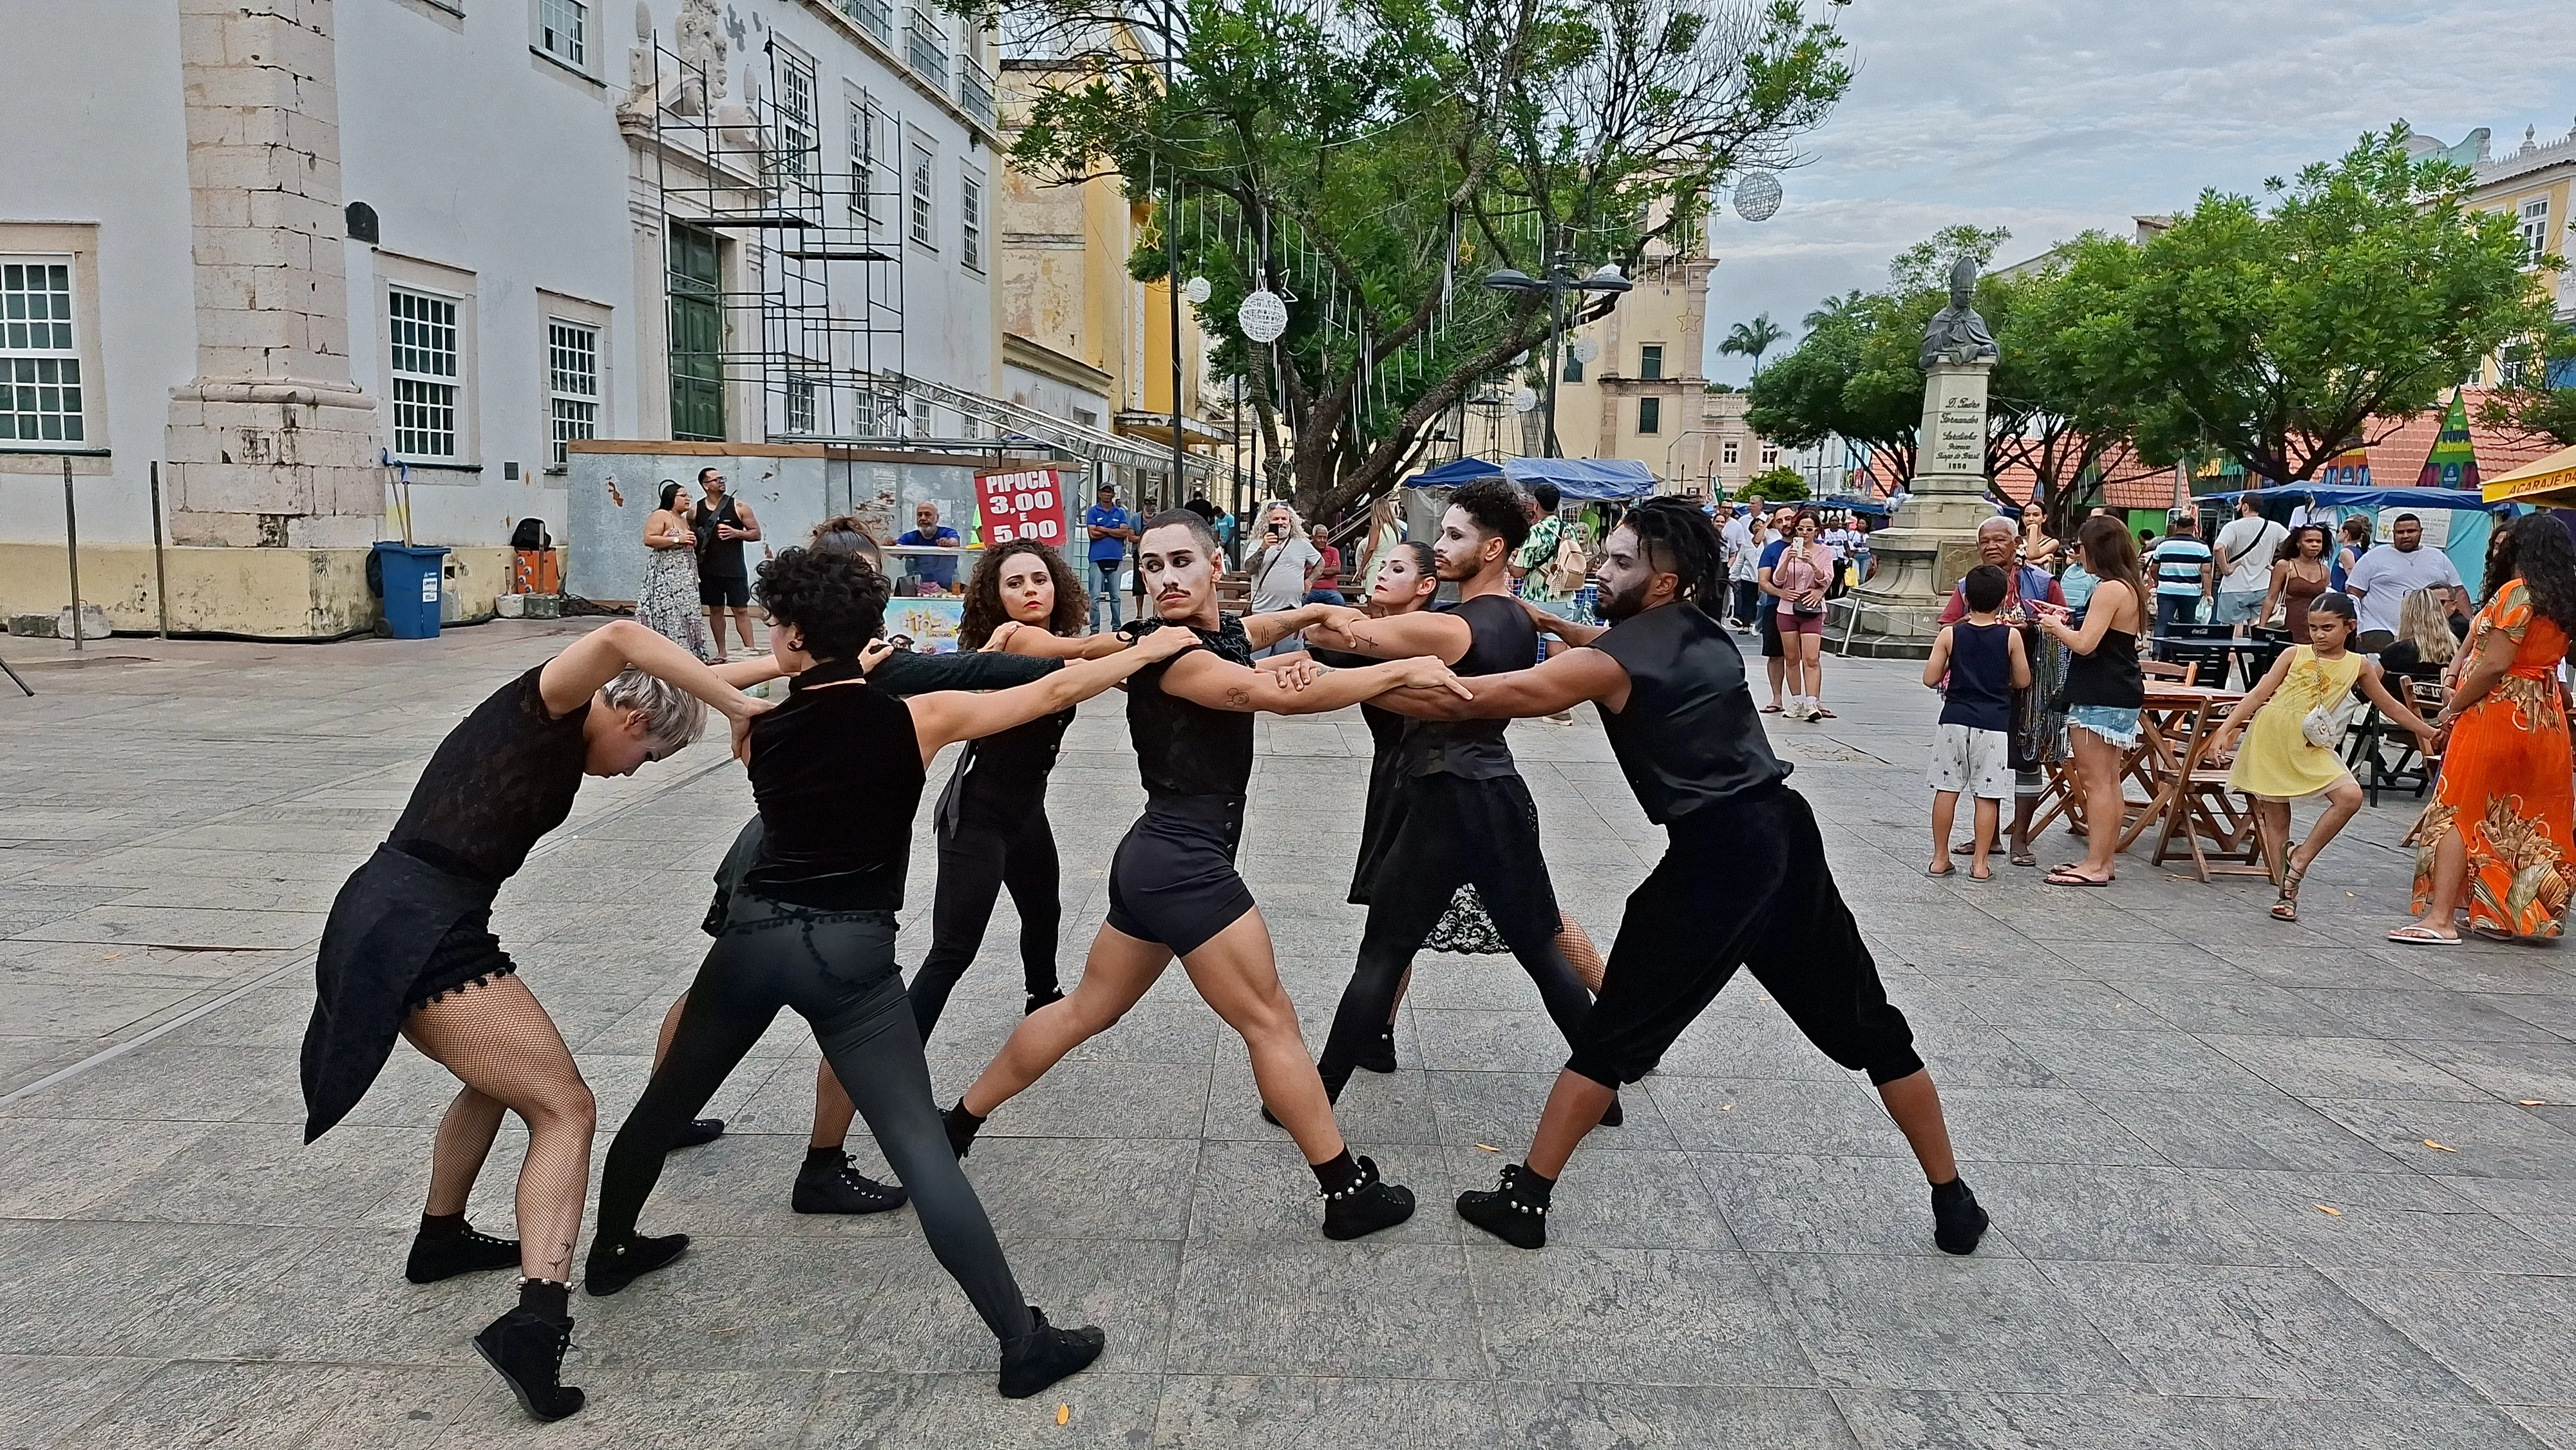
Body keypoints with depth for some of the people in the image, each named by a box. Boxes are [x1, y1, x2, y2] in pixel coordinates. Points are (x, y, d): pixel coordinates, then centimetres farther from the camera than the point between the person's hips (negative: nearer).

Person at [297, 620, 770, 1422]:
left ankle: (440, 1238, 48)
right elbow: (618, 639, -30)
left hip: (388, 926, 10)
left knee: (503, 1076, 31)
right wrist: (739, 705, -27)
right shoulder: (540, 711, -9)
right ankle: (536, 1318, -21)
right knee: (565, 1108, -8)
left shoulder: (560, 741, 16)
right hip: (423, 937, -10)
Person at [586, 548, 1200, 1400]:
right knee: (921, 1151, -5)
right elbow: (1056, 692, -2)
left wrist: (851, 675, 26)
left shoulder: (763, 728, 2)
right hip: (850, 953, -3)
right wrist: (1151, 651, 9)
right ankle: (1024, 1345, -2)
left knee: (669, 1099, 26)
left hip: (753, 934, 4)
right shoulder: (918, 717, -6)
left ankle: (609, 1254, 47)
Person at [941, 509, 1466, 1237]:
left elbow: (1265, 626, 30)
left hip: (1159, 858, 10)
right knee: (1271, 1022, -1)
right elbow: (1285, 696, -28)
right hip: (1184, 861, -10)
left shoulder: (1226, 631, 8)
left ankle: (955, 1126, 32)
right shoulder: (1166, 649, -17)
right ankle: (1349, 1193, 9)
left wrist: (1311, 616, 6)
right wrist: (1406, 669, -23)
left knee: (1085, 1011, 20)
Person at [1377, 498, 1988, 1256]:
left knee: (1613, 1037, 3)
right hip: (1784, 831, 7)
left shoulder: (1612, 660, -6)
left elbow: (1476, 699, -9)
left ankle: (1526, 1200, 10)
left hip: (1716, 854, -7)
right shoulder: (1701, 633, 15)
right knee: (1868, 1027, 17)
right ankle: (1954, 1202, 27)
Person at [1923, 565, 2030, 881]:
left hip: (1955, 720, 1)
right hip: (1994, 724, -1)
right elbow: (2023, 681, 5)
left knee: (1946, 789, 7)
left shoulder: (1950, 634, -2)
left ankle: (1940, 858, 12)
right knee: (1987, 795, 3)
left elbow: (1930, 679, -2)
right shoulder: (2011, 636, -3)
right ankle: (1980, 863, 4)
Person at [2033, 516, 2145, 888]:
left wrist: (2056, 627, -4)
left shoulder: (2110, 589, -17)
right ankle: (2103, 860, 18)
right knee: (2109, 781, 12)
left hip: (2099, 699, -10)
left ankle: (2094, 866, -4)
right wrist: (2063, 623, 15)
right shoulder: (2131, 588, 14)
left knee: (2096, 781, -7)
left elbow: (2085, 644, -22)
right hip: (2122, 694, 10)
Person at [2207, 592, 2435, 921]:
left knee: (2350, 796, -21)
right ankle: (2287, 892, 11)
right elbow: (2258, 695, 1)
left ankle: (2299, 860, -7)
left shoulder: (2358, 665, 8)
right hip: (2270, 737, -1)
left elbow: (2390, 705, 20)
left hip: (2311, 746, 1)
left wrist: (2430, 733, 21)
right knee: (2275, 816, 2)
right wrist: (2225, 730, -7)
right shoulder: (2295, 654, 4)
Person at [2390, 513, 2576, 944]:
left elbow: (2496, 664, -20)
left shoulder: (2516, 592, -14)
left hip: (2498, 712, -8)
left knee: (2457, 811, -7)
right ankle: (2520, 915, 18)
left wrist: (2453, 709, -11)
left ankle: (2440, 918, -12)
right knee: (2526, 819, 12)